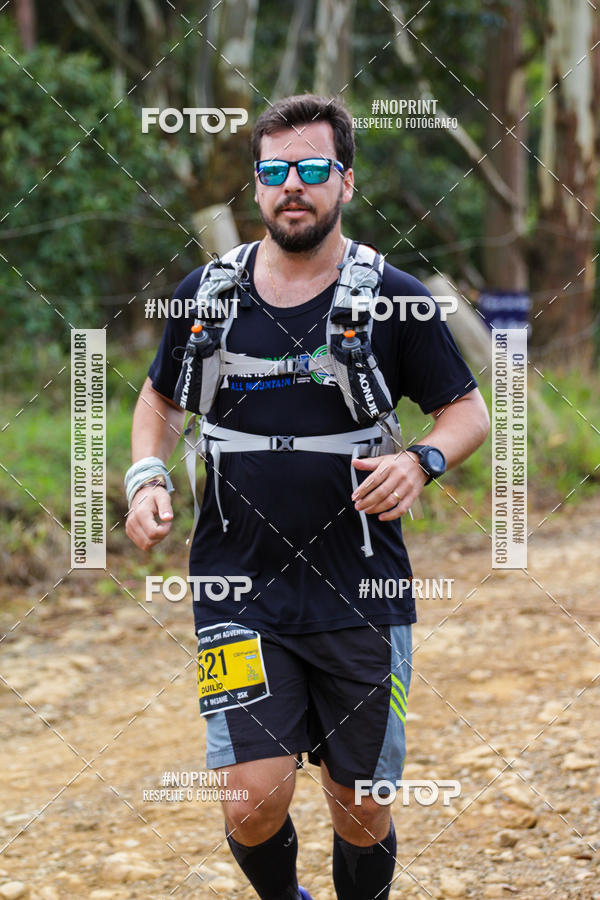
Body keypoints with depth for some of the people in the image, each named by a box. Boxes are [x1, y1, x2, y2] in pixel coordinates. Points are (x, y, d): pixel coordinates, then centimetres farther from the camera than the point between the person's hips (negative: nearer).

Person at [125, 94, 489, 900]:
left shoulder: (393, 300, -2)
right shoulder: (207, 296, 4)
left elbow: (468, 410, 7)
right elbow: (161, 398, 20)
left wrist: (423, 462, -14)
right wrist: (147, 478, 0)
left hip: (362, 600, 0)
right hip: (240, 593, 1)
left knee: (360, 811, 4)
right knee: (256, 800, -11)